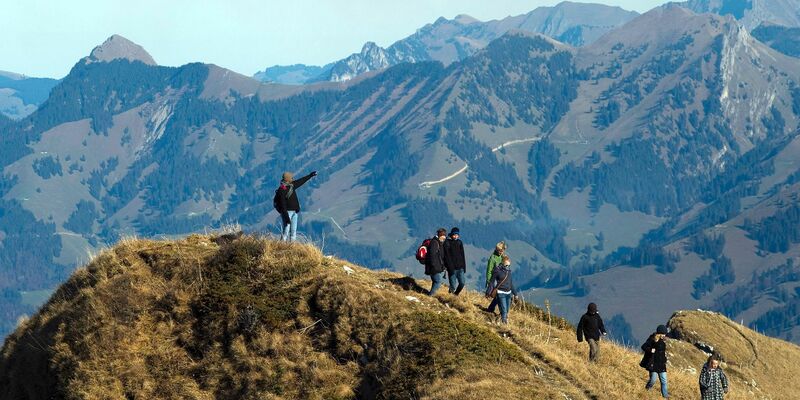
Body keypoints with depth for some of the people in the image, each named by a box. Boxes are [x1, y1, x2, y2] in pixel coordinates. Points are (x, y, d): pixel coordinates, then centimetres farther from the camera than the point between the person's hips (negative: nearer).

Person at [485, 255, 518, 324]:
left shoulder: (509, 271, 11)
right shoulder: (497, 270, -8)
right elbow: (492, 282, -5)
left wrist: (515, 293, 25)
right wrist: (488, 292, -7)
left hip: (508, 293, 6)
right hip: (501, 293, -6)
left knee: (507, 310, 8)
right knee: (503, 310, -12)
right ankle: (504, 323, -9)